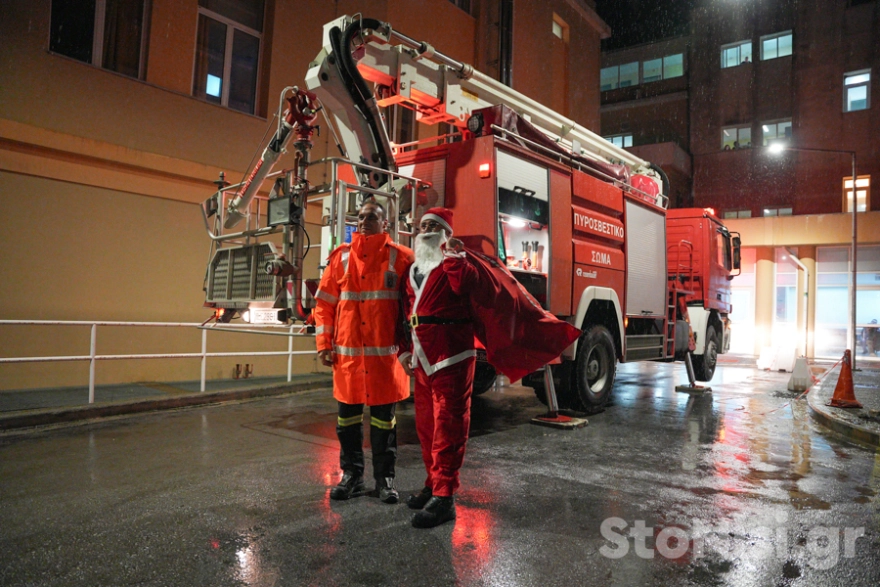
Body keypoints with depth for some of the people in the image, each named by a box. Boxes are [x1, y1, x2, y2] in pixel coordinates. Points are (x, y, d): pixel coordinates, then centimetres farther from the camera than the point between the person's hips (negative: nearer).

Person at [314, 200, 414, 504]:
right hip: (347, 353, 2)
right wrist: (324, 344, 2)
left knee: (384, 417, 7)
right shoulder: (341, 257, 6)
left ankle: (385, 478, 21)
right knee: (347, 416, 10)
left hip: (385, 353, -2)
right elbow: (325, 303, 7)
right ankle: (351, 474, 26)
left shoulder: (401, 258, 0)